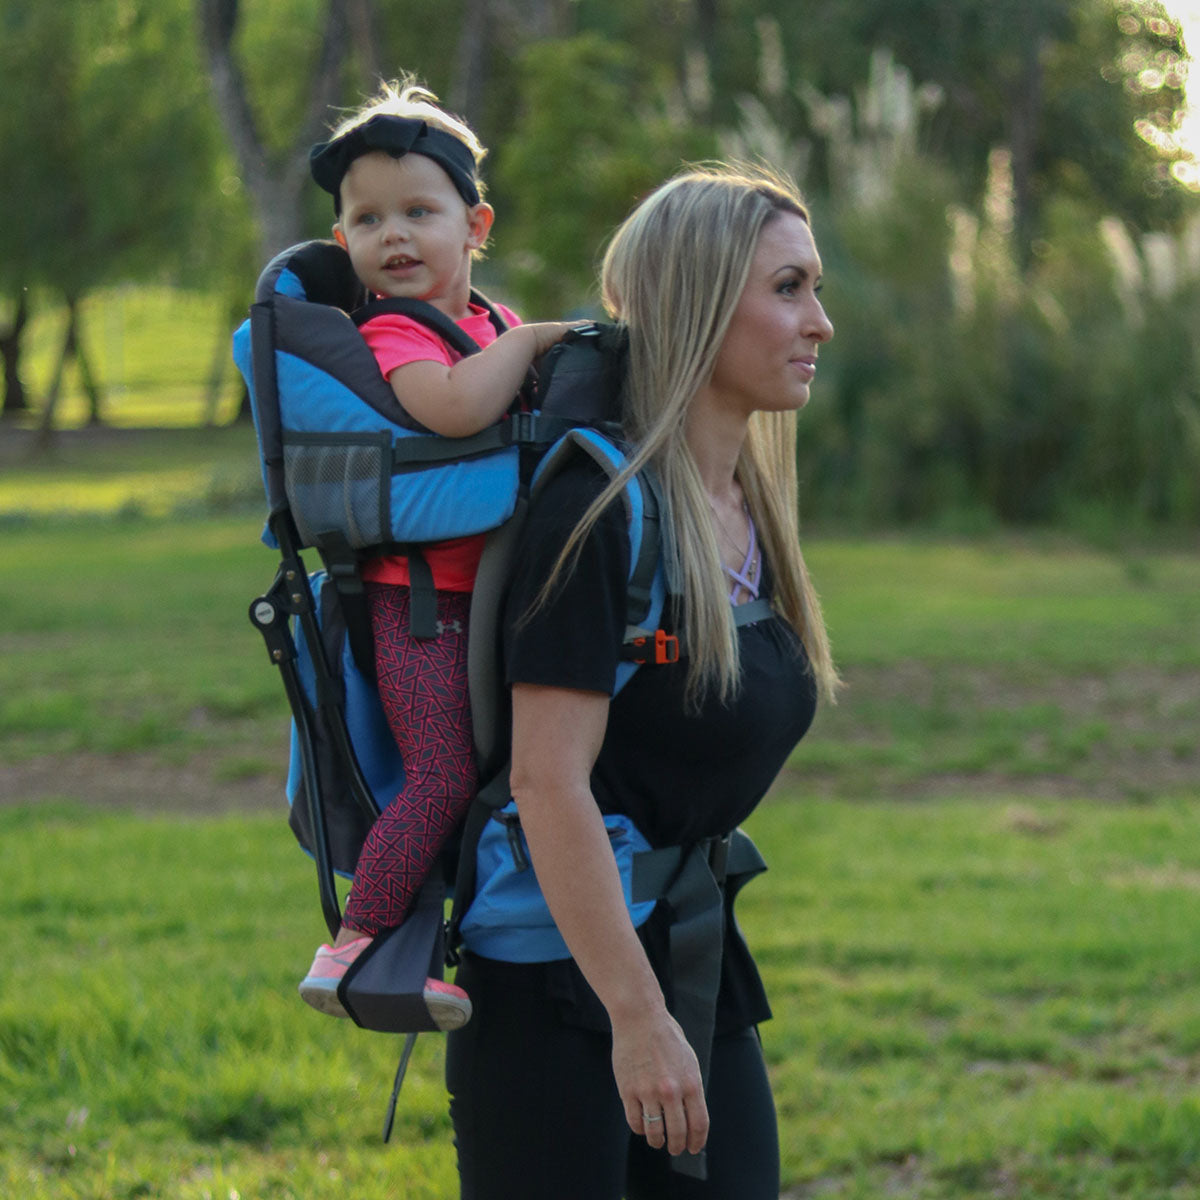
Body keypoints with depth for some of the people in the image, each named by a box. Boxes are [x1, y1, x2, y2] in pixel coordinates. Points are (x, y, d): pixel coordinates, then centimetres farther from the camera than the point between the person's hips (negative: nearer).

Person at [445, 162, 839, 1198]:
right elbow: (549, 783, -22)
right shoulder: (598, 514, -17)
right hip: (552, 989, -8)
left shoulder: (752, 518, 9)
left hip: (696, 960, 8)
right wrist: (637, 1015, -23)